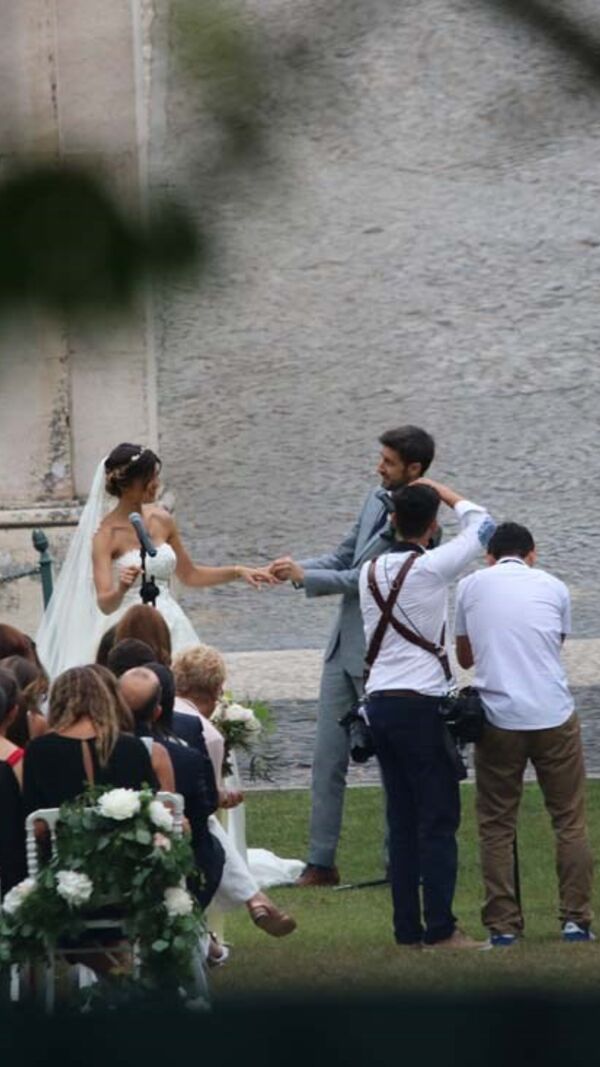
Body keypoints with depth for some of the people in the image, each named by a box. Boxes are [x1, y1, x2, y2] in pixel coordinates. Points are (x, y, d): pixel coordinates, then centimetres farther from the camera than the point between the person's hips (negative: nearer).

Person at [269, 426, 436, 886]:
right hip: (344, 648, 8)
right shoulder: (378, 499, 8)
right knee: (328, 759, 8)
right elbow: (345, 556, 16)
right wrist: (298, 566, -2)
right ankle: (321, 864, 12)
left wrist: (305, 576, -17)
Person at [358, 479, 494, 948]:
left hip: (379, 700, 6)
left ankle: (407, 928, 8)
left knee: (402, 820, 9)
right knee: (439, 819, -4)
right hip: (421, 703, -6)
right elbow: (481, 523, 3)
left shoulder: (370, 571, 8)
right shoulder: (431, 568, -10)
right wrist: (438, 489, 14)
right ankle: (440, 927, -7)